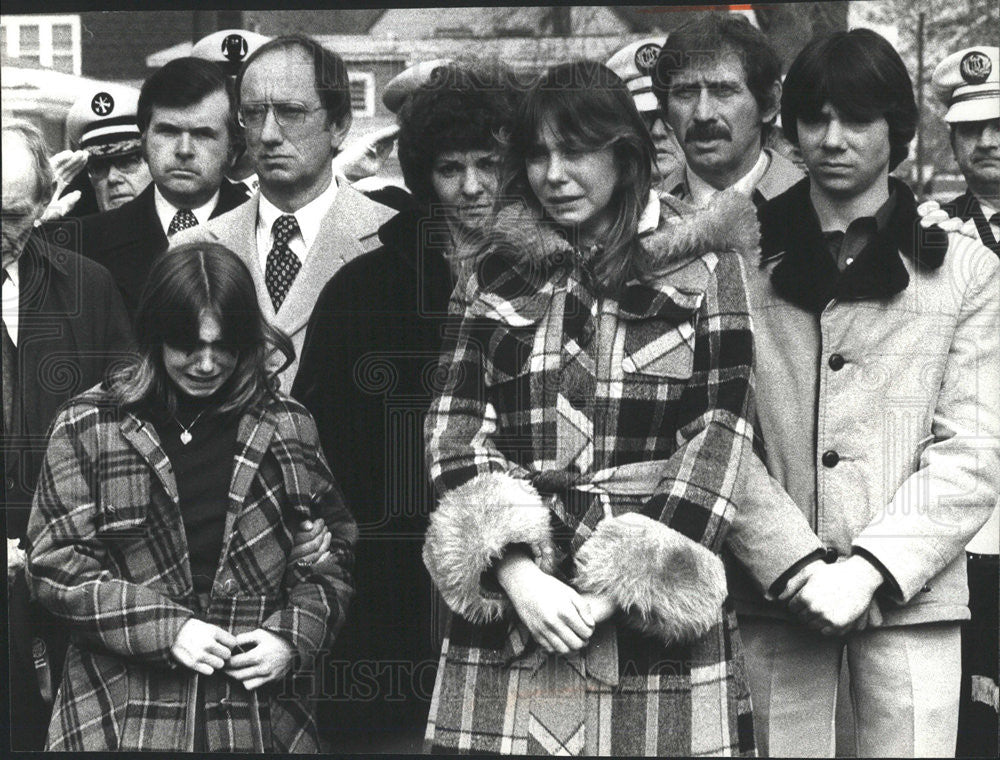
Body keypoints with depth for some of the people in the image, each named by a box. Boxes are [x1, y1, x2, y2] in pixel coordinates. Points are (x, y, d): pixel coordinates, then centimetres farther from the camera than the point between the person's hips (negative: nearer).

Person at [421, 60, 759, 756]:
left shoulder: (703, 267, 5)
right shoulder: (496, 272, 11)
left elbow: (720, 437, -3)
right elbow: (455, 429, 4)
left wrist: (622, 590, -11)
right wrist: (514, 573, -11)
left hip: (655, 616, -1)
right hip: (505, 604, 2)